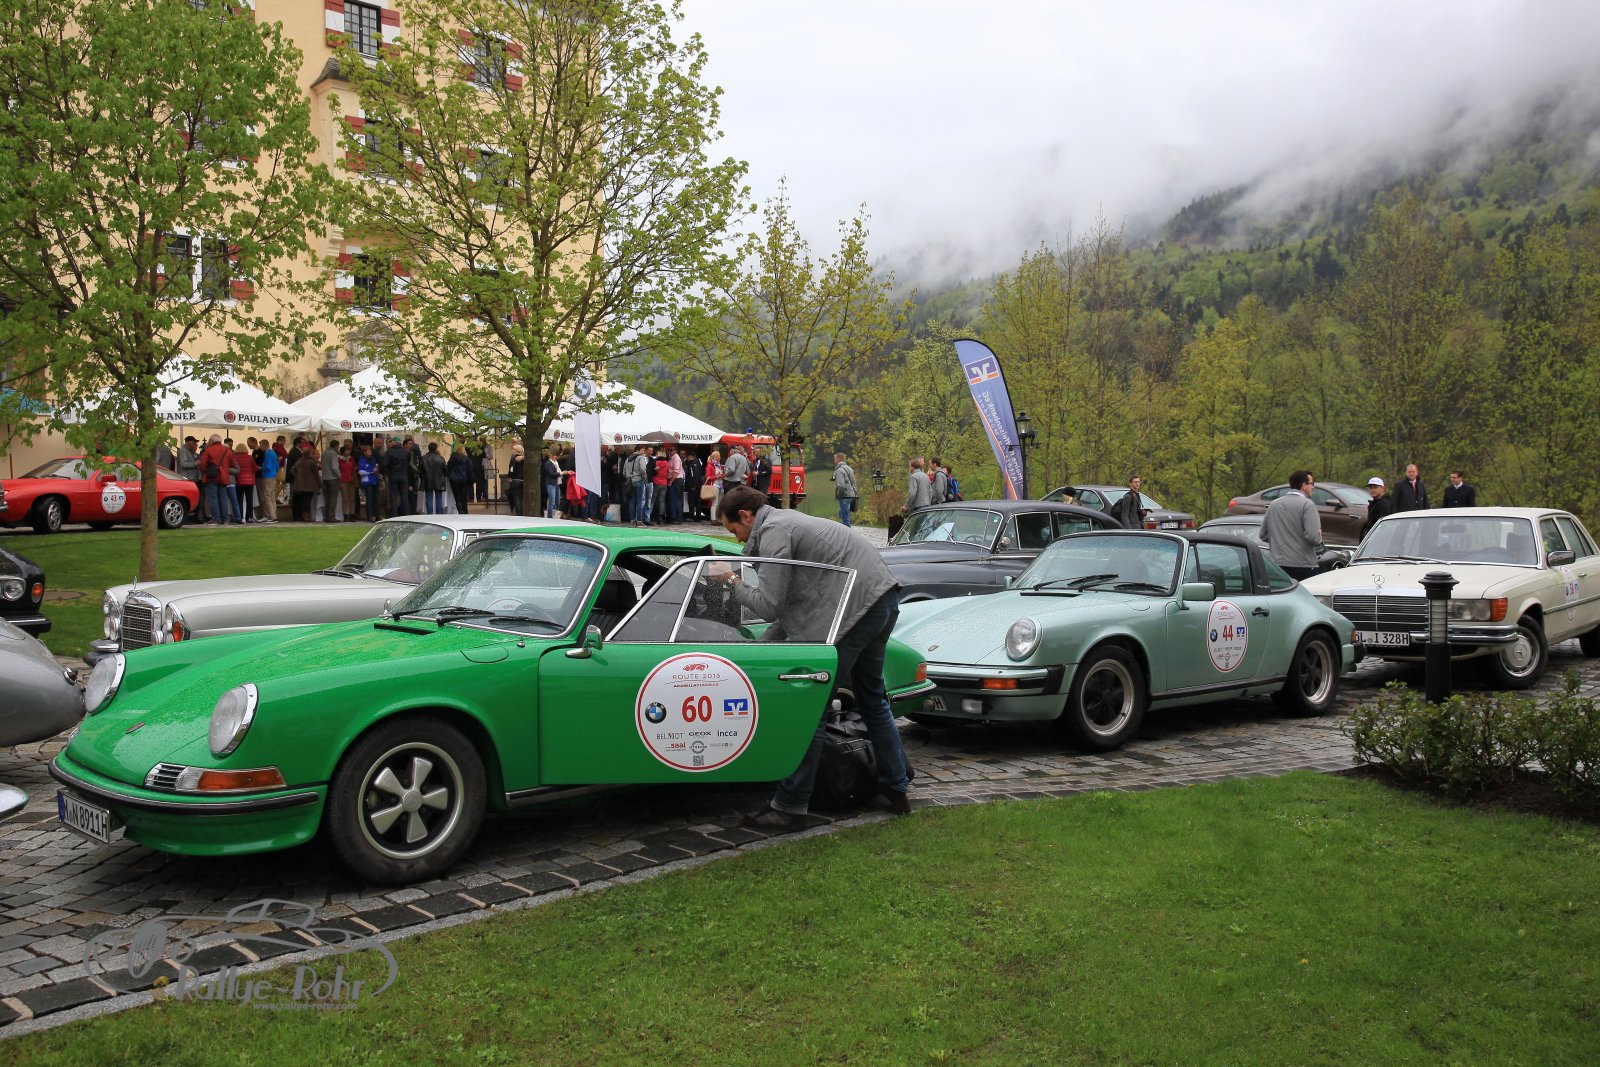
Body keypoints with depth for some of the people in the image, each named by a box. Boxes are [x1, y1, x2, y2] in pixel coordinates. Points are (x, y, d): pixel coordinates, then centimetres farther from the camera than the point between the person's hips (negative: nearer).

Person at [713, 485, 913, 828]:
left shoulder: (773, 533, -9)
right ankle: (898, 789, 30)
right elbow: (791, 602, 24)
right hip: (884, 597, 10)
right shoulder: (788, 521, 22)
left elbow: (770, 606, -14)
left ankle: (789, 808, 2)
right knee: (872, 698, 23)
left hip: (857, 607, -10)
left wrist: (734, 581, 2)